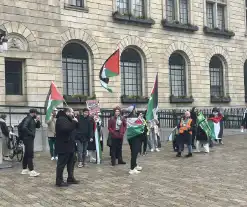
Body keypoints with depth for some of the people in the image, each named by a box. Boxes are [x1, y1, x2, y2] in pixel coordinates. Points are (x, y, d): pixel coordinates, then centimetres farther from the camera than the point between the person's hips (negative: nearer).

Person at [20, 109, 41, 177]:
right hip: (28, 139, -10)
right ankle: (31, 171, -12)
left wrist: (38, 121, 1)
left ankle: (24, 170, 20)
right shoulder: (27, 119, -14)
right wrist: (31, 133, -20)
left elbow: (38, 126, 19)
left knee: (27, 154, 13)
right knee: (30, 155, -11)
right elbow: (24, 127, -28)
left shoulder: (32, 119, 15)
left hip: (30, 139, 10)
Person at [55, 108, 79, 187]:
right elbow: (66, 129, -31)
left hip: (69, 145, 11)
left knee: (71, 162, 16)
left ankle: (70, 178, 26)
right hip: (63, 146, -11)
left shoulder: (67, 119, 20)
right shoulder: (61, 119, -15)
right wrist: (74, 122, -23)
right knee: (61, 164, -5)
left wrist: (74, 122, 4)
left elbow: (72, 128, 19)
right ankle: (59, 181, 1)